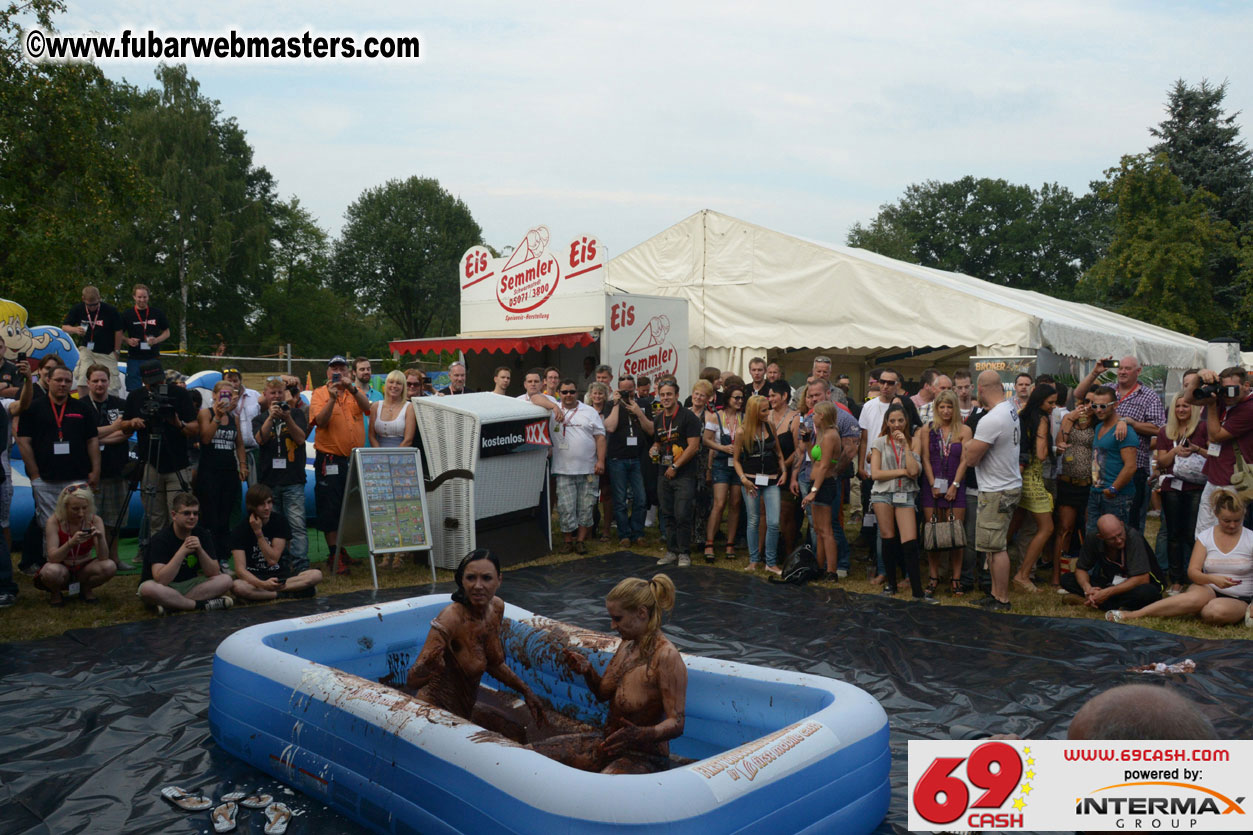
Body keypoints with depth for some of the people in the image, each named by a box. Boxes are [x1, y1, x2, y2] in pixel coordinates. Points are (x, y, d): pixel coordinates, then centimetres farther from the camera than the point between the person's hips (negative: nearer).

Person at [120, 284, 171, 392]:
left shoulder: (157, 313, 6)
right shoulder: (127, 315, 4)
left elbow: (167, 333, 12)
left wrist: (156, 340, -8)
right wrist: (128, 340, -11)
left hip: (153, 358, 1)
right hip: (134, 358, -1)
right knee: (133, 390, 0)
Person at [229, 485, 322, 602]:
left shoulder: (279, 521, -2)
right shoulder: (239, 530, -8)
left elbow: (272, 560, -9)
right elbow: (240, 569, -20)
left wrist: (258, 533, -17)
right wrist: (262, 584, -38)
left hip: (280, 575, 3)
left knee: (316, 575, -24)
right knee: (237, 587, -38)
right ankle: (287, 594, -25)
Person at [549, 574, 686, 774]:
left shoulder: (667, 656, -21)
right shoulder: (626, 645, 6)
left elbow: (676, 724, -23)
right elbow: (603, 694, 16)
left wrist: (642, 735, -42)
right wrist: (587, 671, -5)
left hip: (644, 757, -8)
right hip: (608, 745, 8)